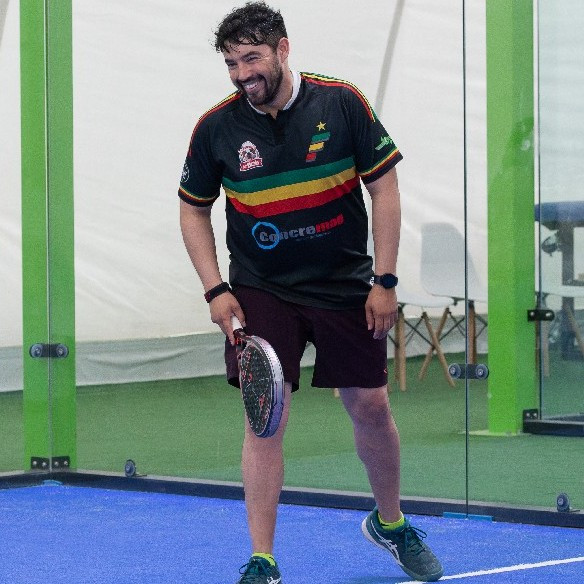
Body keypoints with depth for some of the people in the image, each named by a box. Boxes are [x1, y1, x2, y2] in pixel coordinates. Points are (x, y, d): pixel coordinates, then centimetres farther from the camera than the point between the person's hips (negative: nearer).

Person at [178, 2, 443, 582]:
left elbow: (384, 188, -5)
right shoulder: (216, 127, -9)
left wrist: (384, 281, -8)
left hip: (346, 288, 1)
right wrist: (215, 290, -5)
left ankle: (390, 524, 33)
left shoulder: (342, 102, -11)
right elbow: (193, 209, 5)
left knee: (370, 406, 8)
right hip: (260, 291, 0)